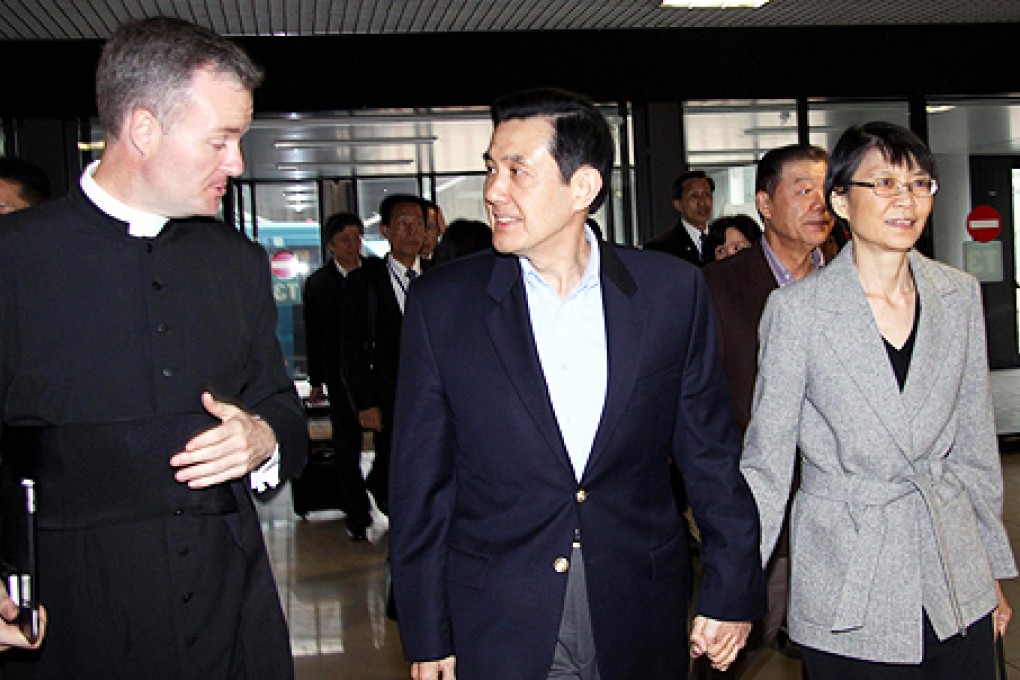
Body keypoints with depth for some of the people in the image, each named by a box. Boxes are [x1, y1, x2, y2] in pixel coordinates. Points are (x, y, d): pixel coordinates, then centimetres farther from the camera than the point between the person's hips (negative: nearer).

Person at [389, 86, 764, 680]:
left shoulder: (673, 290, -3)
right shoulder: (442, 302, -5)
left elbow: (711, 452, 3)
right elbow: (421, 481, -2)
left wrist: (733, 590, 4)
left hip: (641, 622, 1)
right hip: (497, 630, -1)